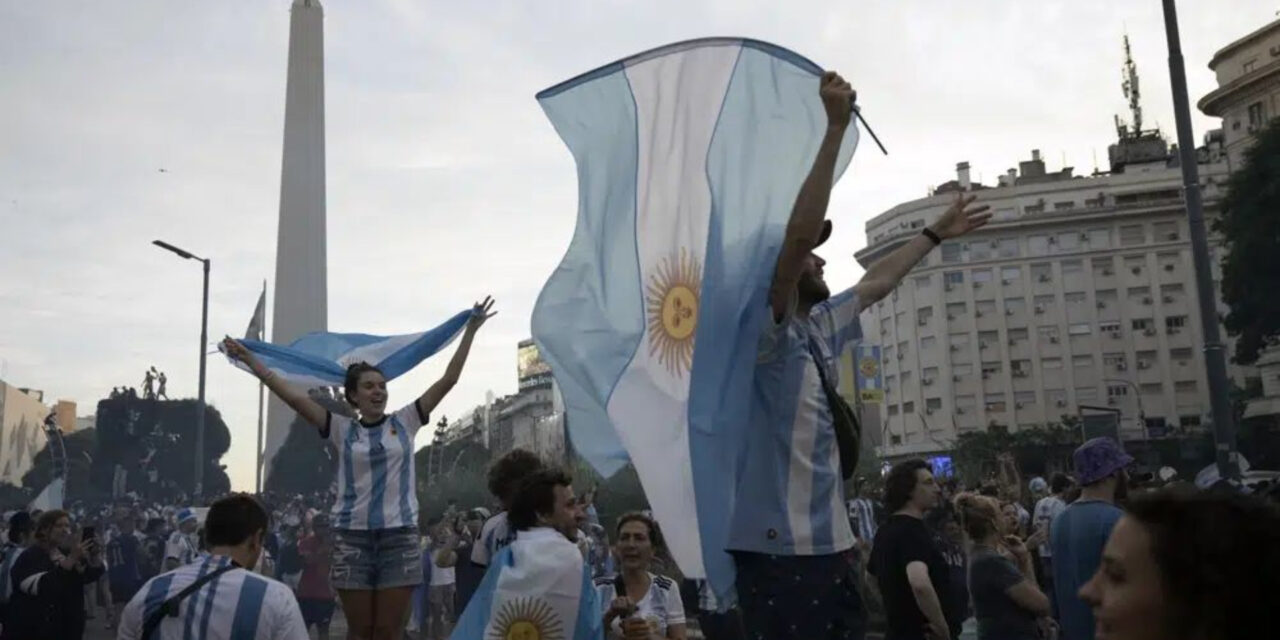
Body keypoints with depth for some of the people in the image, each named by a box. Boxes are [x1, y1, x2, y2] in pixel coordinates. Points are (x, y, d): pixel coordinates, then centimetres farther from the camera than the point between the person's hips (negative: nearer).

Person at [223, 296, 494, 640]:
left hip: (399, 535, 0)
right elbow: (293, 396, 3)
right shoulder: (342, 429, 5)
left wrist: (471, 329, -1)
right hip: (353, 536, 1)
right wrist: (248, 358, 1)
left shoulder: (404, 422, 5)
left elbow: (448, 380, 2)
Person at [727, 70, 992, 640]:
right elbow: (799, 231, -24)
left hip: (829, 540, 9)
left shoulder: (817, 327, 13)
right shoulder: (764, 331, -12)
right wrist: (835, 127, -22)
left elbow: (877, 282, 29)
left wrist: (937, 233, 41)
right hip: (778, 547, -9)